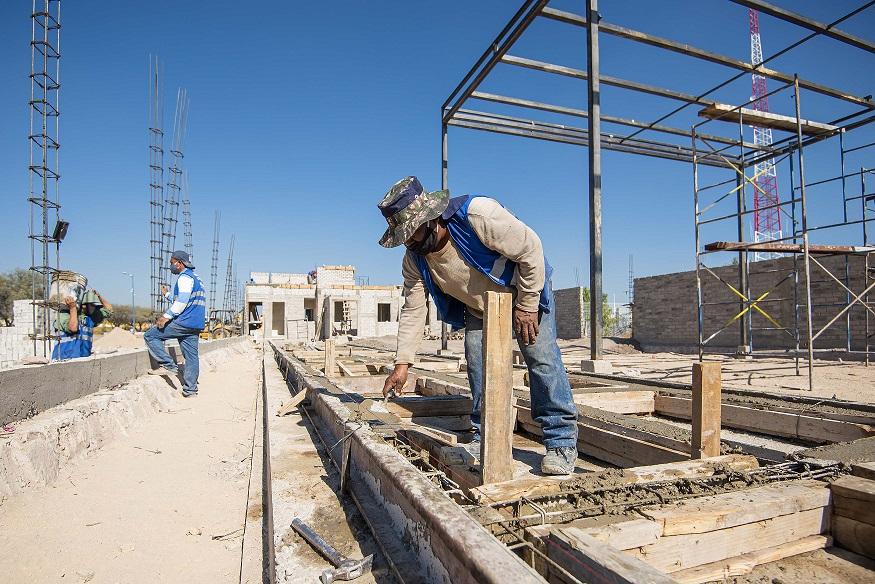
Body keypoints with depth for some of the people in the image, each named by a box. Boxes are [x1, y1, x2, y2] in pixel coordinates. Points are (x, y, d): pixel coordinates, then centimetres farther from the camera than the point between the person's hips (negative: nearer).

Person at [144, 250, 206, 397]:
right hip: (196, 325, 9)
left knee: (150, 335, 1)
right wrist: (167, 294, 35)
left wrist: (167, 316, -20)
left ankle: (168, 365, -6)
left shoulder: (185, 277, -7)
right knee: (191, 356, 6)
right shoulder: (195, 278, 24)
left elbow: (182, 301, -19)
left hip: (184, 322, -9)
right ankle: (190, 389, 7)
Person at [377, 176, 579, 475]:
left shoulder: (477, 213, -36)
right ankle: (485, 437, 14)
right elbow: (413, 311, -9)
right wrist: (402, 364, -12)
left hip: (526, 291, -5)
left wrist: (527, 305, -23)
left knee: (542, 358, -12)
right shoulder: (414, 259, -17)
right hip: (478, 309, 5)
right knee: (478, 366, -2)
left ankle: (562, 442, -2)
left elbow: (530, 248, -28)